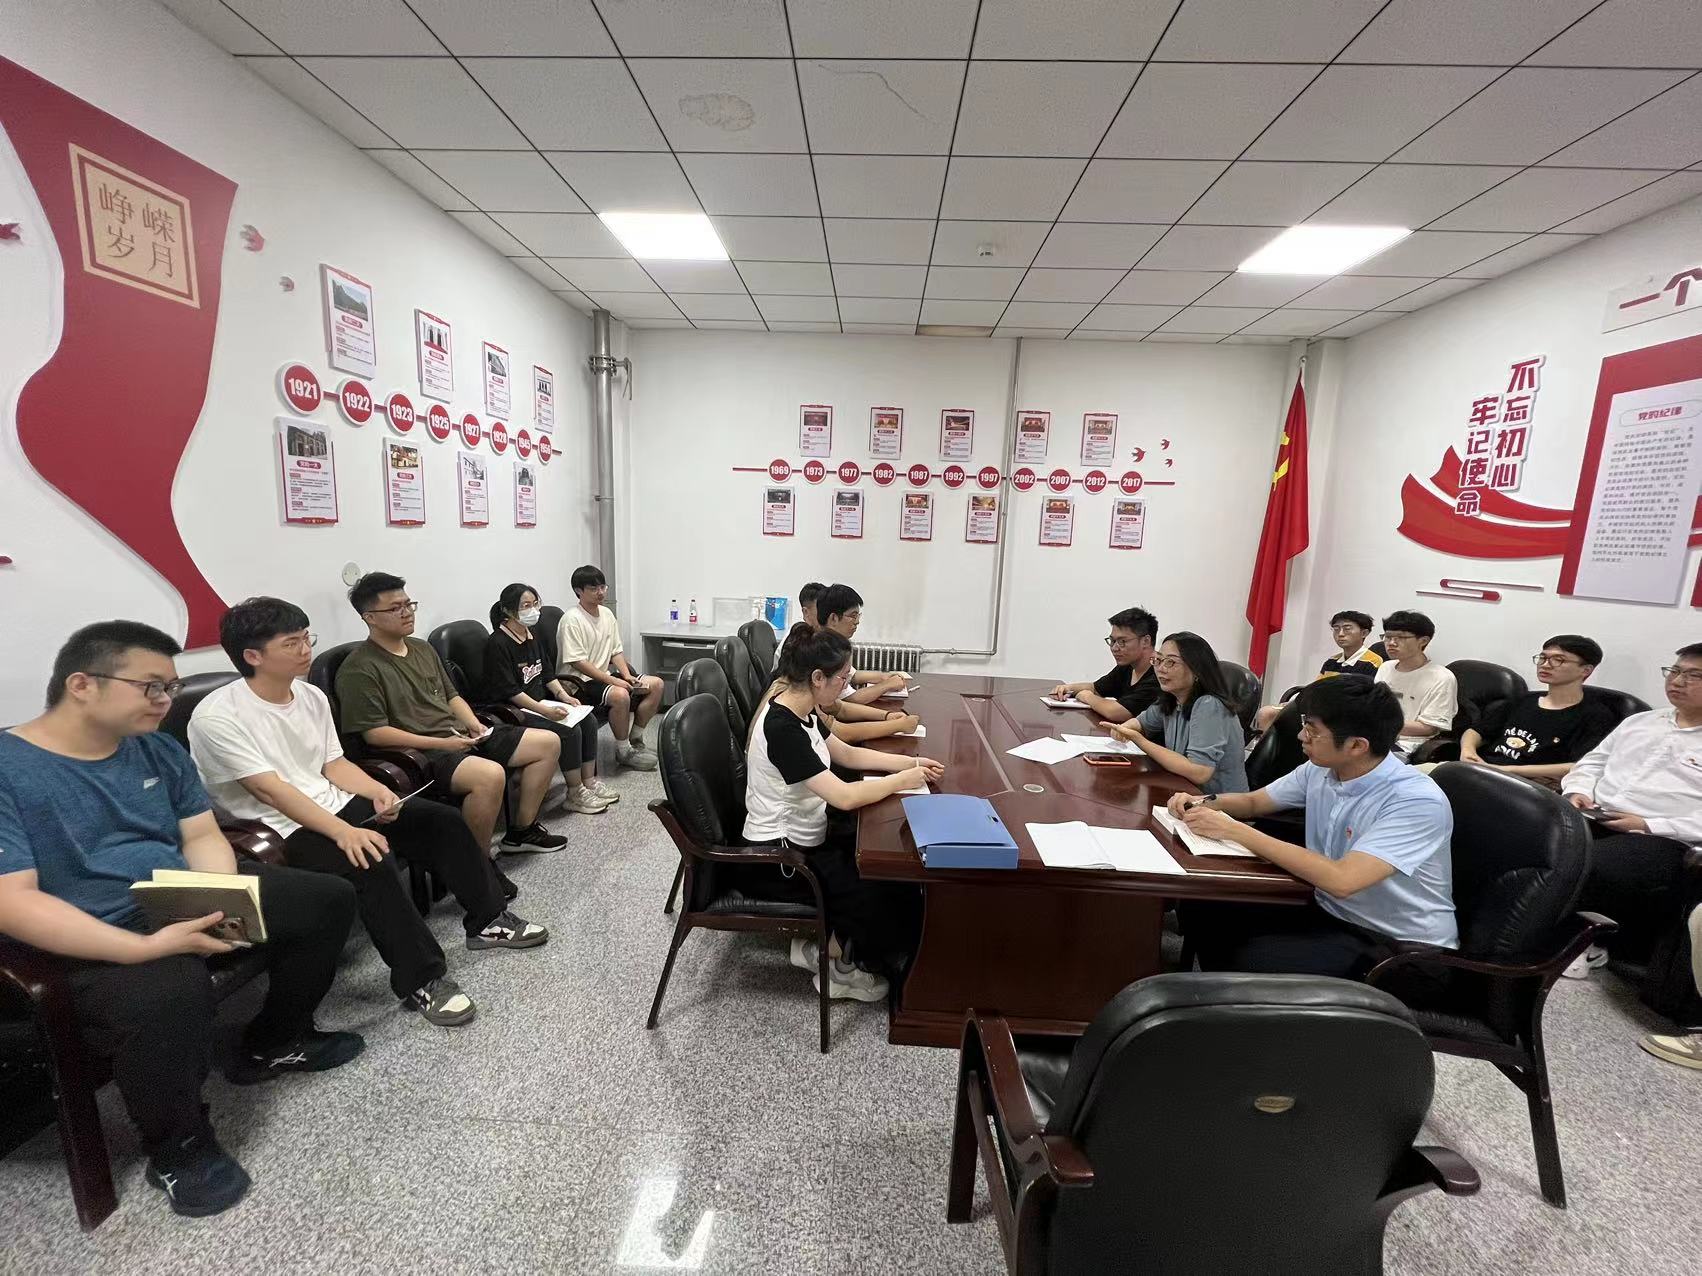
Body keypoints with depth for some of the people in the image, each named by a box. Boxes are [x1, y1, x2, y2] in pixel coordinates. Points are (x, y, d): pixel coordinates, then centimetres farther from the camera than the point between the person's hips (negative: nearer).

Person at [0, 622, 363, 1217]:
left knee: (327, 899, 2)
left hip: (187, 904, 7)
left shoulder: (158, 750, 5)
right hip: (91, 940, -7)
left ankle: (273, 1043, 21)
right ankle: (178, 1144, -6)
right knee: (172, 991, -36)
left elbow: (202, 837, 7)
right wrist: (143, 947, -33)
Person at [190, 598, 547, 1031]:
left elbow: (334, 764, 10)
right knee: (370, 861, -34)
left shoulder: (312, 696, 5)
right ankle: (422, 981, -21)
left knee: (443, 820, -3)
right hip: (281, 830, -8)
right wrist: (344, 832, -32)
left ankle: (488, 920, 12)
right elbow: (269, 789, -24)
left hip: (335, 804, 8)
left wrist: (377, 791, -10)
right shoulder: (217, 717, -17)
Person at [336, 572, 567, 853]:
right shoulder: (360, 669, -9)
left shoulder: (423, 649, 17)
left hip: (460, 736, 9)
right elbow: (374, 733, -15)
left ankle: (521, 830, 13)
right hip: (419, 753, -9)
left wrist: (474, 725, 3)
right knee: (491, 774, -37)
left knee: (548, 743, 3)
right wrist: (440, 743, -19)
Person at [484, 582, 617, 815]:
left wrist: (563, 695, 2)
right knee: (569, 731, -23)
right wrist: (544, 710, -25)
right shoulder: (498, 643, -16)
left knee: (588, 720, -7)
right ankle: (575, 795, -10)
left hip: (542, 701, 9)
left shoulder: (531, 636, 12)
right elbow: (509, 691, -20)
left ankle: (589, 781, 0)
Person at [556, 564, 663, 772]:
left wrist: (626, 675, -4)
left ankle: (634, 740, 6)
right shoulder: (572, 620, -15)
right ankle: (623, 751, -14)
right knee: (620, 695, -35)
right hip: (578, 681, -9)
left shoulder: (607, 614, 10)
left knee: (656, 684, -2)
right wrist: (613, 681, -23)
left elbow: (616, 651, 14)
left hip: (604, 675, 9)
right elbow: (577, 662, -21)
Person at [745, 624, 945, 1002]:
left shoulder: (801, 711, 0)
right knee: (888, 898, -5)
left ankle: (828, 944, 17)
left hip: (804, 840, 9)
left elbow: (849, 754, 12)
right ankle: (840, 963, 18)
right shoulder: (782, 728, -29)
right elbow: (845, 796, -32)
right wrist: (901, 780, -16)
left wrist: (912, 763, 1)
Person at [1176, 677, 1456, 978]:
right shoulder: (1320, 770, -2)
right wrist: (1206, 803, -8)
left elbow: (1341, 879, -36)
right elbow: (1254, 801, 15)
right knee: (1202, 909, -7)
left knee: (1256, 961, -27)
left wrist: (1236, 831, -31)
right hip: (1328, 910, 7)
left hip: (1401, 942, -7)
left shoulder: (1418, 802, -24)